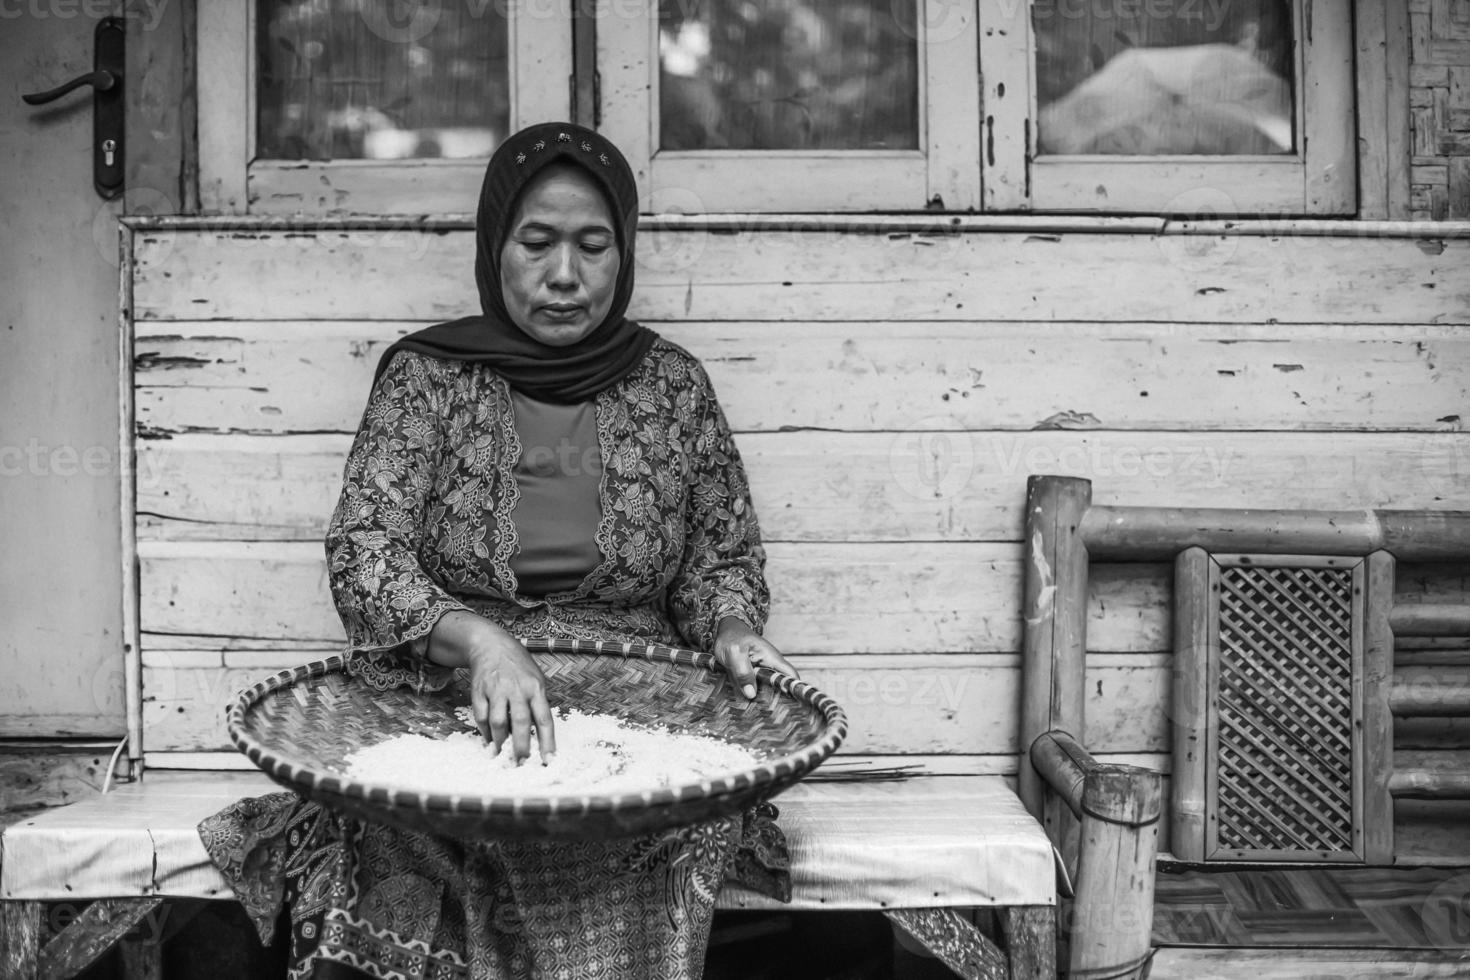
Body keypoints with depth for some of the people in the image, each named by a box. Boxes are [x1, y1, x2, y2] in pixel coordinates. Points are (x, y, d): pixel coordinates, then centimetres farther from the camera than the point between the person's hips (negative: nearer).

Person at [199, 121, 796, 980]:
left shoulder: (673, 384, 8)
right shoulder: (428, 376, 4)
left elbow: (724, 560, 15)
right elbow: (363, 553, -6)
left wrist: (731, 629, -7)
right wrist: (479, 640, -24)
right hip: (452, 711, 0)